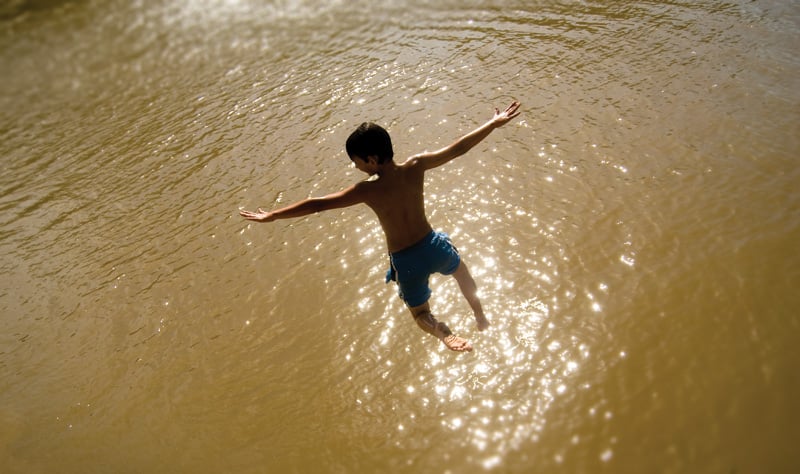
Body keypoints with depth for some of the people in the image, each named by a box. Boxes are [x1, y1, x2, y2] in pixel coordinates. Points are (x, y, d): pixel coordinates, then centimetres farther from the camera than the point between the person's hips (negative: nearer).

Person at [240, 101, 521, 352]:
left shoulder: (368, 190, -22)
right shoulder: (415, 167, -14)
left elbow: (317, 205, -19)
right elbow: (458, 148, -7)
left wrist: (272, 215, -10)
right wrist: (495, 123, 4)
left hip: (406, 261, -3)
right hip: (432, 246, 3)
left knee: (421, 315, 21)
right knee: (460, 269, 39)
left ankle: (444, 334, -10)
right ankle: (480, 316, 47)